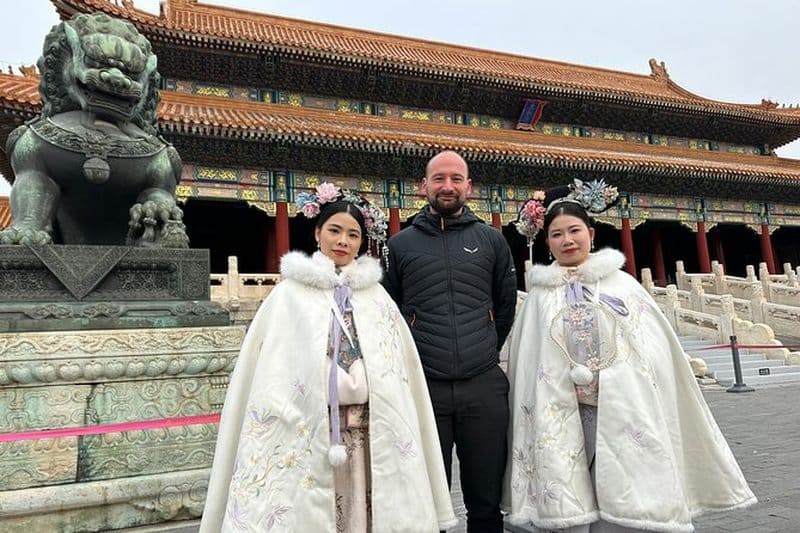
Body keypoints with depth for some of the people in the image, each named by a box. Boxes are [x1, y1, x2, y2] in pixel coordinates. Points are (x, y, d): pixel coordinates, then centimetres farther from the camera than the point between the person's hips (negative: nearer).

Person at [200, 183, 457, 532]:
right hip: (310, 431, -2)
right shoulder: (290, 293, 2)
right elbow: (272, 373, 0)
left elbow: (400, 367, 11)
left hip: (371, 431, 3)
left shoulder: (377, 295, 10)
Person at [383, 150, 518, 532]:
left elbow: (506, 307, 16)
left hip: (485, 387, 1)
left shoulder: (492, 240, 8)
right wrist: (411, 357, 10)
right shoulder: (401, 244, 5)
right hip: (424, 386, -1)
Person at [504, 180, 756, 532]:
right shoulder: (540, 295, 7)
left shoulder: (622, 283, 6)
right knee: (566, 505, 1)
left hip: (623, 412, 0)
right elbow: (527, 365, 7)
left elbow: (656, 349, 6)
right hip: (563, 417, 0)